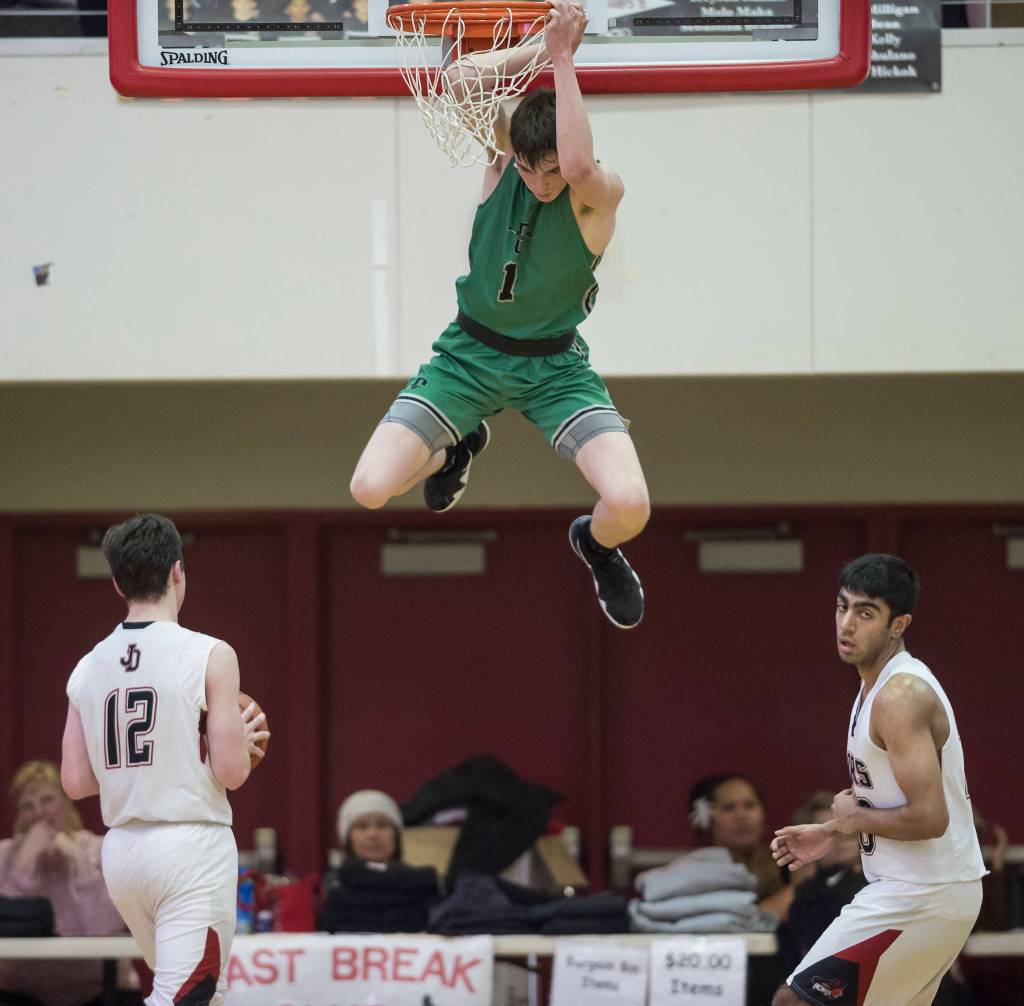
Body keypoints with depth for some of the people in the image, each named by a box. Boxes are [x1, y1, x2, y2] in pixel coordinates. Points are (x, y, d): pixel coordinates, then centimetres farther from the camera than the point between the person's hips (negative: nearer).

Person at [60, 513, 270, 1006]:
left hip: (121, 850, 6)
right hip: (191, 846, -6)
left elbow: (75, 781, 7)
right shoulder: (209, 656, -9)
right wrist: (245, 738, 10)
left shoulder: (88, 667, 6)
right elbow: (231, 771, -12)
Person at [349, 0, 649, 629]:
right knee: (370, 489, -12)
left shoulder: (602, 193, -21)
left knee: (630, 506, -25)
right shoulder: (504, 154, -12)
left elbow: (577, 167, -46)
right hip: (472, 352, 3)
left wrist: (564, 56, -41)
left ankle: (597, 546, 18)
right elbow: (465, 77, -27)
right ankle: (455, 452, 27)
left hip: (555, 366, -3)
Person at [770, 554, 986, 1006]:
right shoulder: (882, 684, 12)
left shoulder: (900, 697, -20)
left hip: (921, 897, -11)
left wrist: (854, 819, -11)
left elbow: (928, 817, -26)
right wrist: (832, 832, 16)